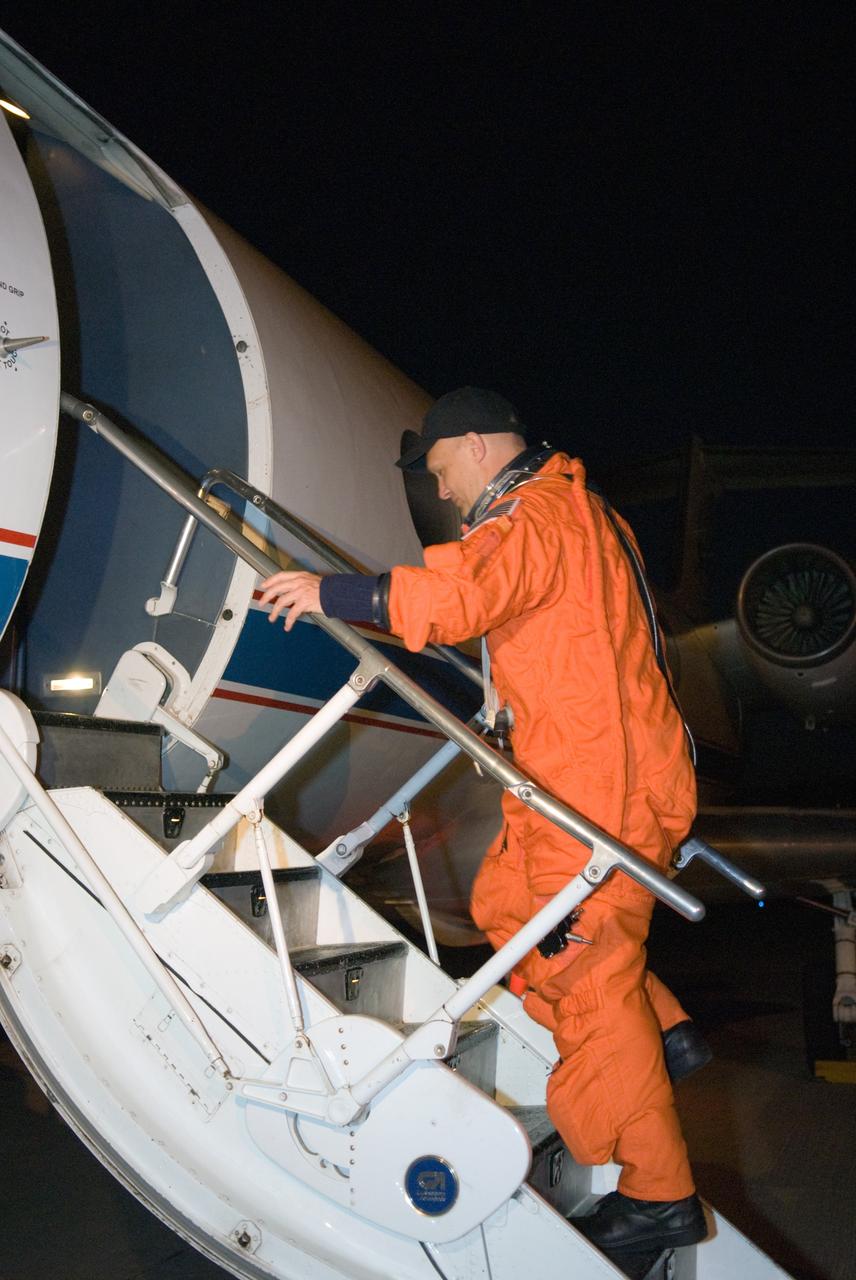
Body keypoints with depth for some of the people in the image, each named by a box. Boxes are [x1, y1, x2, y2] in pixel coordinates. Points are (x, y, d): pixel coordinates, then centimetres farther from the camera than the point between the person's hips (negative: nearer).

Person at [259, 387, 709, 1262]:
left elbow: (448, 597, -33)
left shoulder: (538, 516, -15)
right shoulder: (577, 510, 19)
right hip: (578, 773, 10)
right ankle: (663, 1036, 24)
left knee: (587, 975, -3)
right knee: (505, 902, 20)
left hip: (598, 792, -10)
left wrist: (330, 593, -24)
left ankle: (657, 1195, 9)